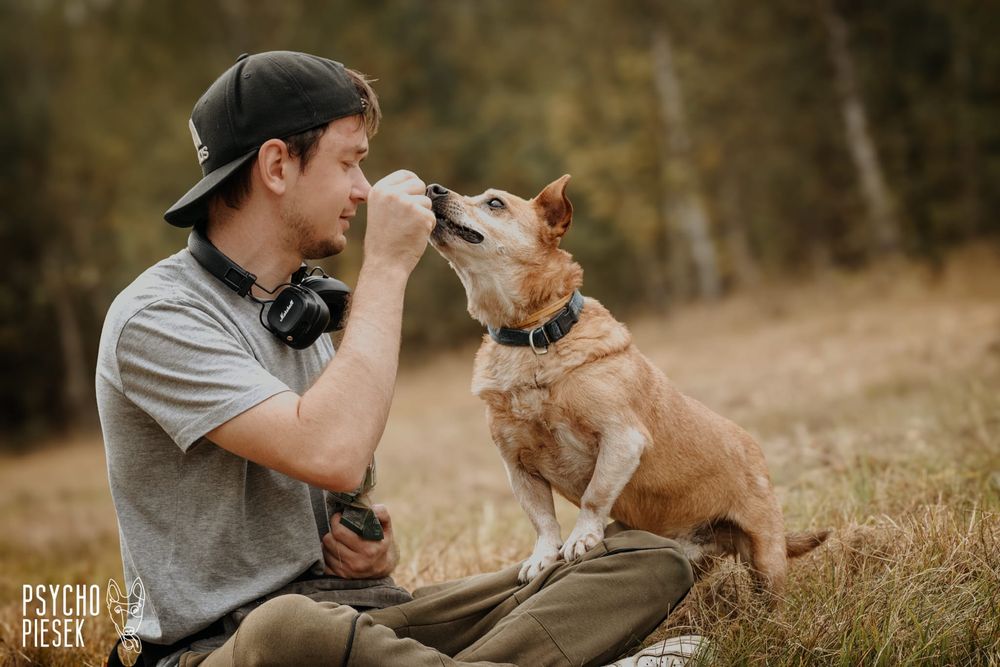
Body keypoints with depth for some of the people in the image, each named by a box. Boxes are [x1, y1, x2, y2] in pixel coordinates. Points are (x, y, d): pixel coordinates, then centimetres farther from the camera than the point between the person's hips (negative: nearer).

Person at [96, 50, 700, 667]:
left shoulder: (301, 304, 16)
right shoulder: (157, 316, -12)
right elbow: (331, 455, -27)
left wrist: (373, 542, 1)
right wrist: (387, 266, -16)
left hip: (357, 608, 8)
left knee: (646, 560, -8)